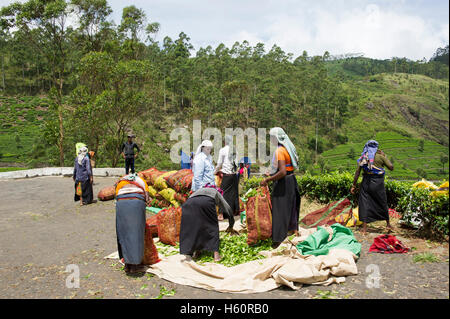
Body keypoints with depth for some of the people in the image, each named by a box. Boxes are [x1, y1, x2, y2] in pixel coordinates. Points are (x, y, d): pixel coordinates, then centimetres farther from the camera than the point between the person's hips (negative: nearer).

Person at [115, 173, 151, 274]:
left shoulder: (120, 182, 35)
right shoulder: (142, 181, 33)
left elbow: (117, 195, 21)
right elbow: (147, 198, 21)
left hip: (121, 204, 1)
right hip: (137, 203, -1)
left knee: (124, 233, 11)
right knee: (136, 233, 5)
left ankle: (127, 264, 15)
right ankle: (134, 265, 6)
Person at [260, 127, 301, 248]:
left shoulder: (279, 151, -21)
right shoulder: (288, 148, 8)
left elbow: (282, 172, -28)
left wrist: (268, 180, -21)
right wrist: (272, 173, 20)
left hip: (283, 183, -9)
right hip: (291, 180, 9)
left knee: (279, 210, -2)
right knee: (290, 206, 22)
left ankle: (279, 240, 3)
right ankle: (293, 230, 39)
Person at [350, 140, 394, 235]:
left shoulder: (363, 157, 5)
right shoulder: (380, 156, -2)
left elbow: (357, 172, 1)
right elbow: (391, 167, 2)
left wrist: (354, 185, 4)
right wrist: (384, 156, 9)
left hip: (366, 182, 1)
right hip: (377, 182, -1)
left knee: (364, 204, 4)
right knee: (382, 203, 15)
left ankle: (364, 229, 1)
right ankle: (388, 224, 32)